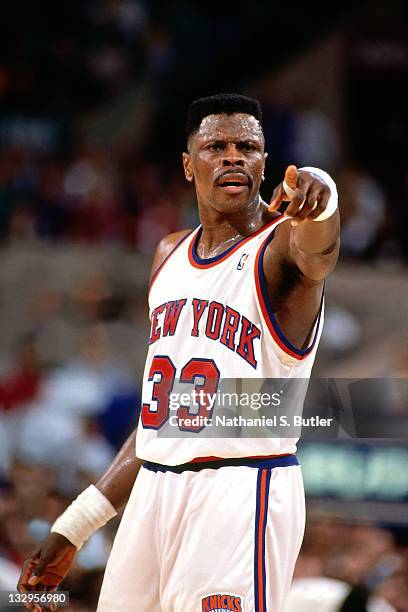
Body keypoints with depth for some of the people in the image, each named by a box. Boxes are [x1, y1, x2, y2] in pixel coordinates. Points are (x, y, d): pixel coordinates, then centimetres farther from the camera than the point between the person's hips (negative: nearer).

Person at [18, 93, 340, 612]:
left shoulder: (281, 244, -4)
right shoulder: (170, 254, 16)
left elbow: (315, 255, -31)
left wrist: (319, 195, -56)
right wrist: (73, 527, 20)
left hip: (241, 492, -6)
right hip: (154, 490, 6)